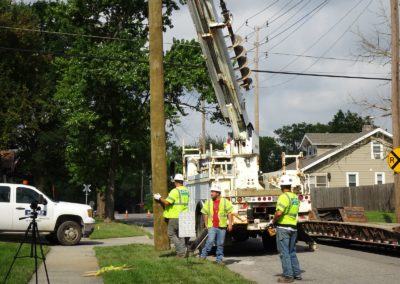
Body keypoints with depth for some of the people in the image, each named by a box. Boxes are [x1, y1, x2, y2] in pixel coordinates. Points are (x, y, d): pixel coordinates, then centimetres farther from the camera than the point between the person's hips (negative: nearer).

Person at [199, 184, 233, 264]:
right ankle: (203, 255, -5)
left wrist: (230, 224, -2)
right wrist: (206, 224, 7)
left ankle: (219, 259, 16)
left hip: (222, 227, 0)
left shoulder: (225, 202, 3)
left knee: (220, 244, 5)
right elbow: (205, 214, 13)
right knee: (210, 241, -16)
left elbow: (229, 213, 4)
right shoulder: (208, 202, 8)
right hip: (212, 226, 0)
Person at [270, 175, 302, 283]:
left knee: (284, 252, -2)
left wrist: (273, 221, -8)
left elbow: (279, 213, -25)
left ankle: (288, 276, -1)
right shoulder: (295, 197, 11)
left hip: (283, 227, -8)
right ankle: (297, 273, 21)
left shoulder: (284, 197, -15)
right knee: (292, 252, 18)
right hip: (293, 227, 8)